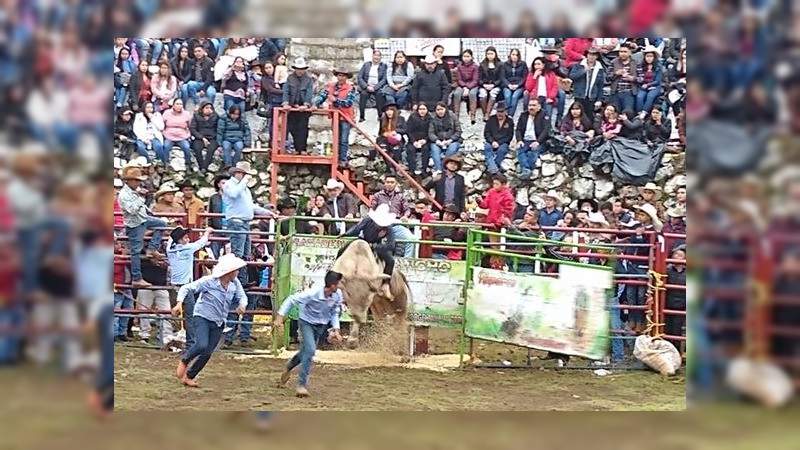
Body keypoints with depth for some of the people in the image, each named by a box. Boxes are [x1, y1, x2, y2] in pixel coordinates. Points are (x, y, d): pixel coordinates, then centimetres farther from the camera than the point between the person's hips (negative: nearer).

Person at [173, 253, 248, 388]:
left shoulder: (235, 283, -4)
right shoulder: (208, 281, -18)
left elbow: (242, 297, 7)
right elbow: (186, 288, -14)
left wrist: (242, 305, -17)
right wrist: (179, 303, -29)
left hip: (218, 323, 5)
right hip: (202, 317, -5)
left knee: (207, 353, 3)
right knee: (202, 345, -26)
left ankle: (189, 376, 20)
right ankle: (184, 361, 5)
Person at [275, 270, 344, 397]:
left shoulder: (338, 295, -16)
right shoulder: (313, 294, -31)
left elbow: (335, 313, 2)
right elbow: (292, 300, -20)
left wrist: (336, 329, -9)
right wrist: (279, 318, -22)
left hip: (321, 326, 6)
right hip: (307, 323, -6)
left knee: (306, 351, 19)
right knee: (310, 350, -23)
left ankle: (288, 368, 49)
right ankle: (302, 384, -13)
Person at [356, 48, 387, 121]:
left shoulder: (383, 65, 7)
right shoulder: (366, 64, 10)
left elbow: (384, 79, -2)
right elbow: (360, 77, 4)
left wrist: (374, 87, -14)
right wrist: (367, 86, -11)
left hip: (377, 87, -1)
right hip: (366, 86, 1)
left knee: (380, 94, -29)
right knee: (363, 93, -26)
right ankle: (361, 116, -22)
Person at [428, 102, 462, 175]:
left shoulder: (452, 117, 1)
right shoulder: (433, 119, 4)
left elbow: (458, 131, 0)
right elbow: (431, 133, -2)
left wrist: (450, 140, -14)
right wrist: (437, 141, -22)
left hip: (452, 141, -1)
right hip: (438, 141, 1)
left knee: (452, 148, -34)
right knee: (434, 148, -31)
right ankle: (438, 169, -40)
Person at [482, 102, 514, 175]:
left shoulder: (510, 121, 9)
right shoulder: (491, 119, 12)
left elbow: (510, 136, 2)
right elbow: (486, 133, 6)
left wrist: (498, 143, -12)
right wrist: (492, 141, -12)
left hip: (503, 143, -1)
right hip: (491, 142, 1)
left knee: (502, 149, -35)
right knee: (487, 147, -33)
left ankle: (489, 166, -37)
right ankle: (493, 168, -50)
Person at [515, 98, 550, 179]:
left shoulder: (543, 116, 5)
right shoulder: (523, 115, 18)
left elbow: (546, 130, -7)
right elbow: (518, 129, 11)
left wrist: (538, 142, -22)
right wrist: (519, 140, -9)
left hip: (537, 142, -3)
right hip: (525, 141, 3)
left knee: (534, 150, -35)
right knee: (519, 149, -29)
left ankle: (525, 171, -45)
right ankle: (526, 170, -46)